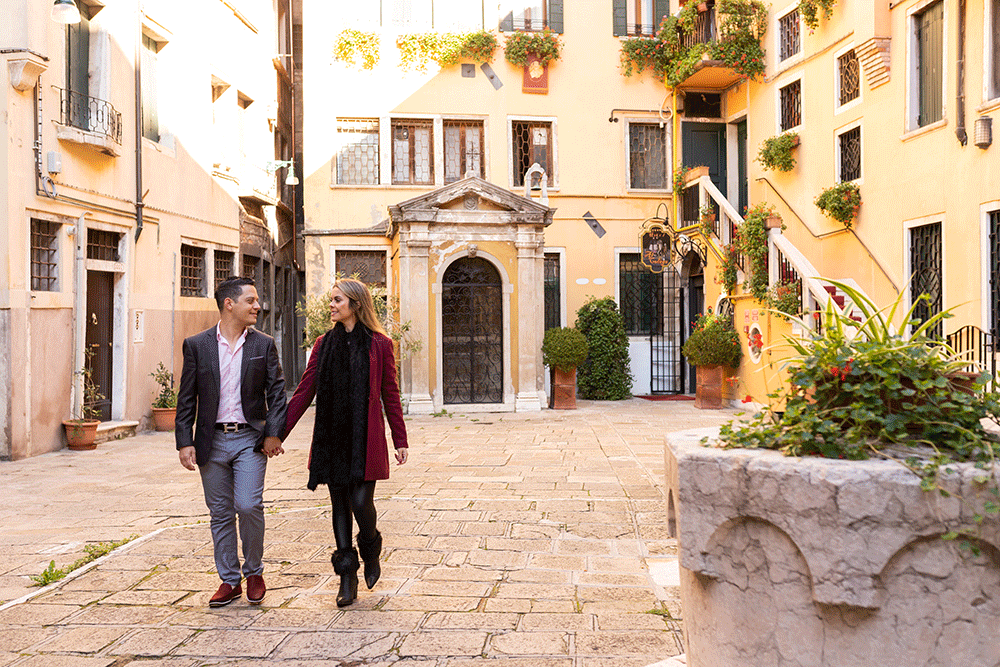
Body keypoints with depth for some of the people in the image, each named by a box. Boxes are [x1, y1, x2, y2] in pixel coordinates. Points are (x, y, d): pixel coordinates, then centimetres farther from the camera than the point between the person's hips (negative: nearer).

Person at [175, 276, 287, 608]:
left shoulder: (264, 345, 3)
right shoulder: (196, 345, 2)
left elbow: (277, 391, 3)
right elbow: (186, 399, 4)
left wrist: (274, 433, -7)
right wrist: (184, 441, -3)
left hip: (250, 438, -1)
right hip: (212, 441, 1)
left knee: (248, 506, -11)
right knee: (220, 513, 8)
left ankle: (254, 572, 12)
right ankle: (229, 580, 22)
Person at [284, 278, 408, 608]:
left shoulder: (379, 344, -1)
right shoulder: (324, 344, 8)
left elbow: (390, 395, 2)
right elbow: (303, 392, 9)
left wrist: (400, 440, 2)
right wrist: (278, 432, 5)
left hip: (365, 438, -3)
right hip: (332, 438, 4)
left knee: (361, 502, -9)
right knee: (339, 504, 7)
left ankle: (371, 552, 24)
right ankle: (347, 579, 17)